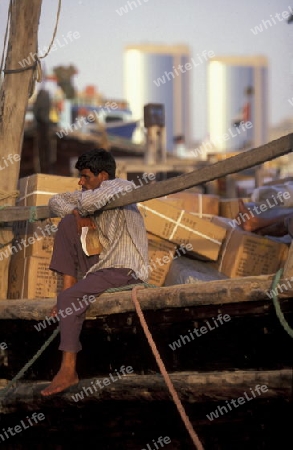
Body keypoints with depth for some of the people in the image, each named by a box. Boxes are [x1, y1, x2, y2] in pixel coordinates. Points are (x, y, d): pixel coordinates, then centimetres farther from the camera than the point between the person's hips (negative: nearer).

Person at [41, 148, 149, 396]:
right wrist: (77, 215, -5)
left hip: (125, 270, -9)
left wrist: (83, 204, -7)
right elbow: (56, 201, 15)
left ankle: (68, 370, -19)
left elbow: (89, 201, -32)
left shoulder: (122, 186, -12)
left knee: (69, 299, -23)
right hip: (102, 262, 9)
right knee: (68, 223, 1)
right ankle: (68, 285, -4)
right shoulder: (97, 192, 13)